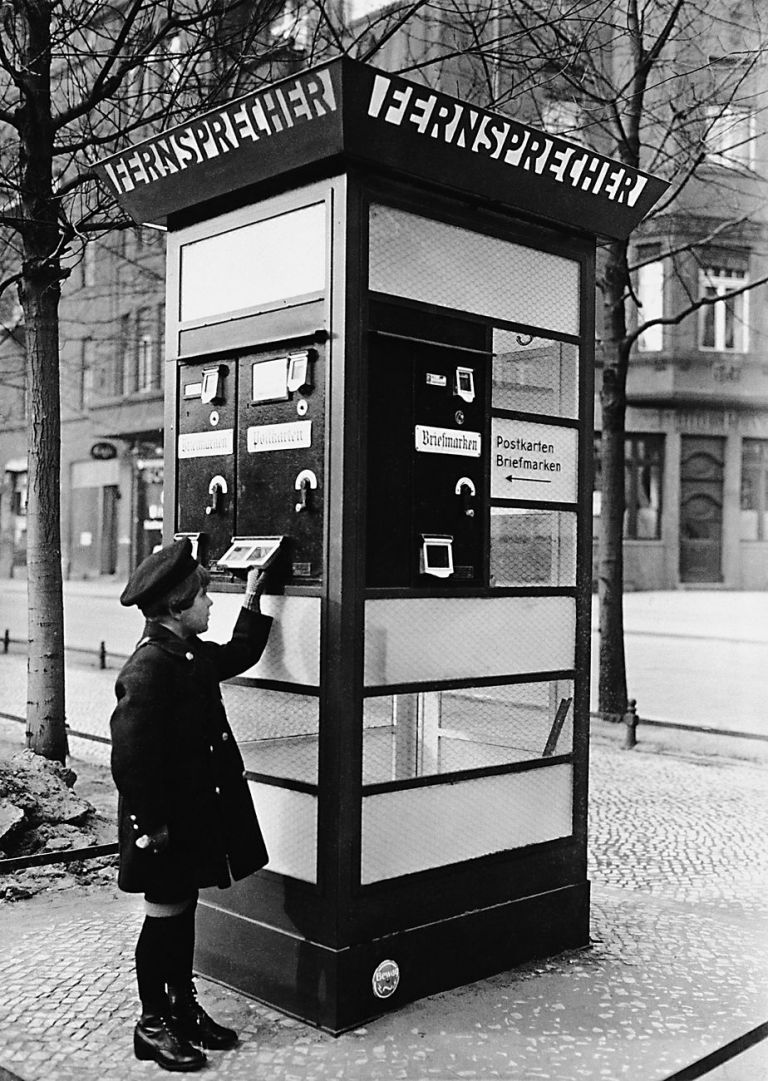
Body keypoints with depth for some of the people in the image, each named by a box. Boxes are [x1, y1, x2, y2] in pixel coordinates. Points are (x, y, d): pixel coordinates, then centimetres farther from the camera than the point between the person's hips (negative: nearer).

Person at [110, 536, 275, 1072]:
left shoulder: (192, 656, 7)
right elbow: (132, 756, -25)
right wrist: (150, 825, -24)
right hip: (167, 822, -9)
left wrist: (252, 600, 23)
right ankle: (154, 1024, 21)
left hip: (195, 816, 9)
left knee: (184, 910, 19)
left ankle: (184, 1008, 34)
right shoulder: (148, 667, -23)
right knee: (165, 917, 5)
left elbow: (239, 655, 28)